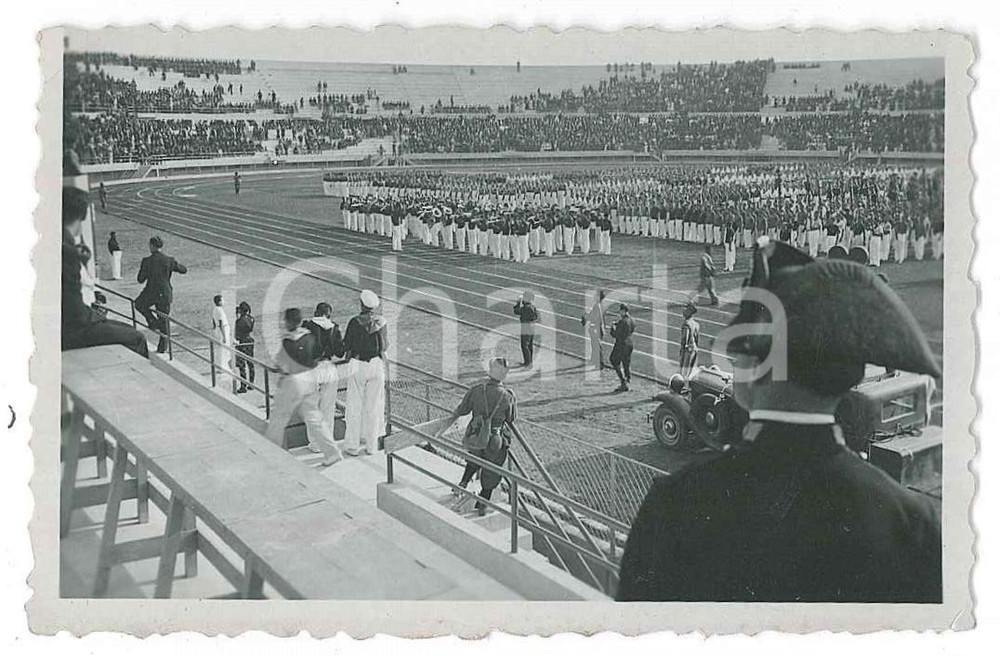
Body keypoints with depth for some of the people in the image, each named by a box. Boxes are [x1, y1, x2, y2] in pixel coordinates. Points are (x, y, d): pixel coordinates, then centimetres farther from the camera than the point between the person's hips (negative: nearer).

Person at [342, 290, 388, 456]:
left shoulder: (354, 322, -11)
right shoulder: (380, 322, -4)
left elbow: (346, 346, -6)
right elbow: (384, 347, 0)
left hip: (358, 366, -2)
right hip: (377, 365, 2)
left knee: (355, 407, 6)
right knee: (373, 407, 12)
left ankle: (352, 446, 9)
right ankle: (371, 445, 18)